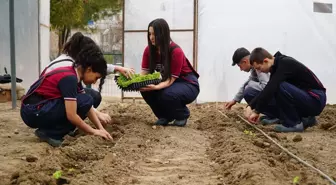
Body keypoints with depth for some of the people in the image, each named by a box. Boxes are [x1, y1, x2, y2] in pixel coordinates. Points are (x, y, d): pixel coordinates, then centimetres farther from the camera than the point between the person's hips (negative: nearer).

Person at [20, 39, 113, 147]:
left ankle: (48, 129, 9)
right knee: (85, 101, -16)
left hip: (38, 110, 9)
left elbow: (88, 108, 12)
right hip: (33, 112, -9)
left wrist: (101, 129, 5)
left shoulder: (73, 74, 9)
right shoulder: (70, 78, -19)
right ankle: (50, 133, -8)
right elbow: (71, 115, -23)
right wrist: (93, 132, -11)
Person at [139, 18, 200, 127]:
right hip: (167, 82, 6)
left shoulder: (176, 51, -28)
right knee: (146, 90, -21)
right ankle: (165, 116, 4)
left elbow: (171, 79, -30)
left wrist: (156, 87, -48)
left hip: (187, 84, -6)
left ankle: (183, 115, -3)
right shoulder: (149, 50, -10)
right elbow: (144, 73, -13)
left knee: (167, 95, -36)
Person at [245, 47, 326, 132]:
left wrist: (257, 111, -19)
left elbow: (270, 89, -26)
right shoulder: (278, 66, 8)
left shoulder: (285, 64, -19)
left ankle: (293, 124, -10)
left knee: (280, 87, -25)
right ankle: (306, 118, 15)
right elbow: (268, 90, 11)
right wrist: (250, 106, 0)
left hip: (316, 100, -9)